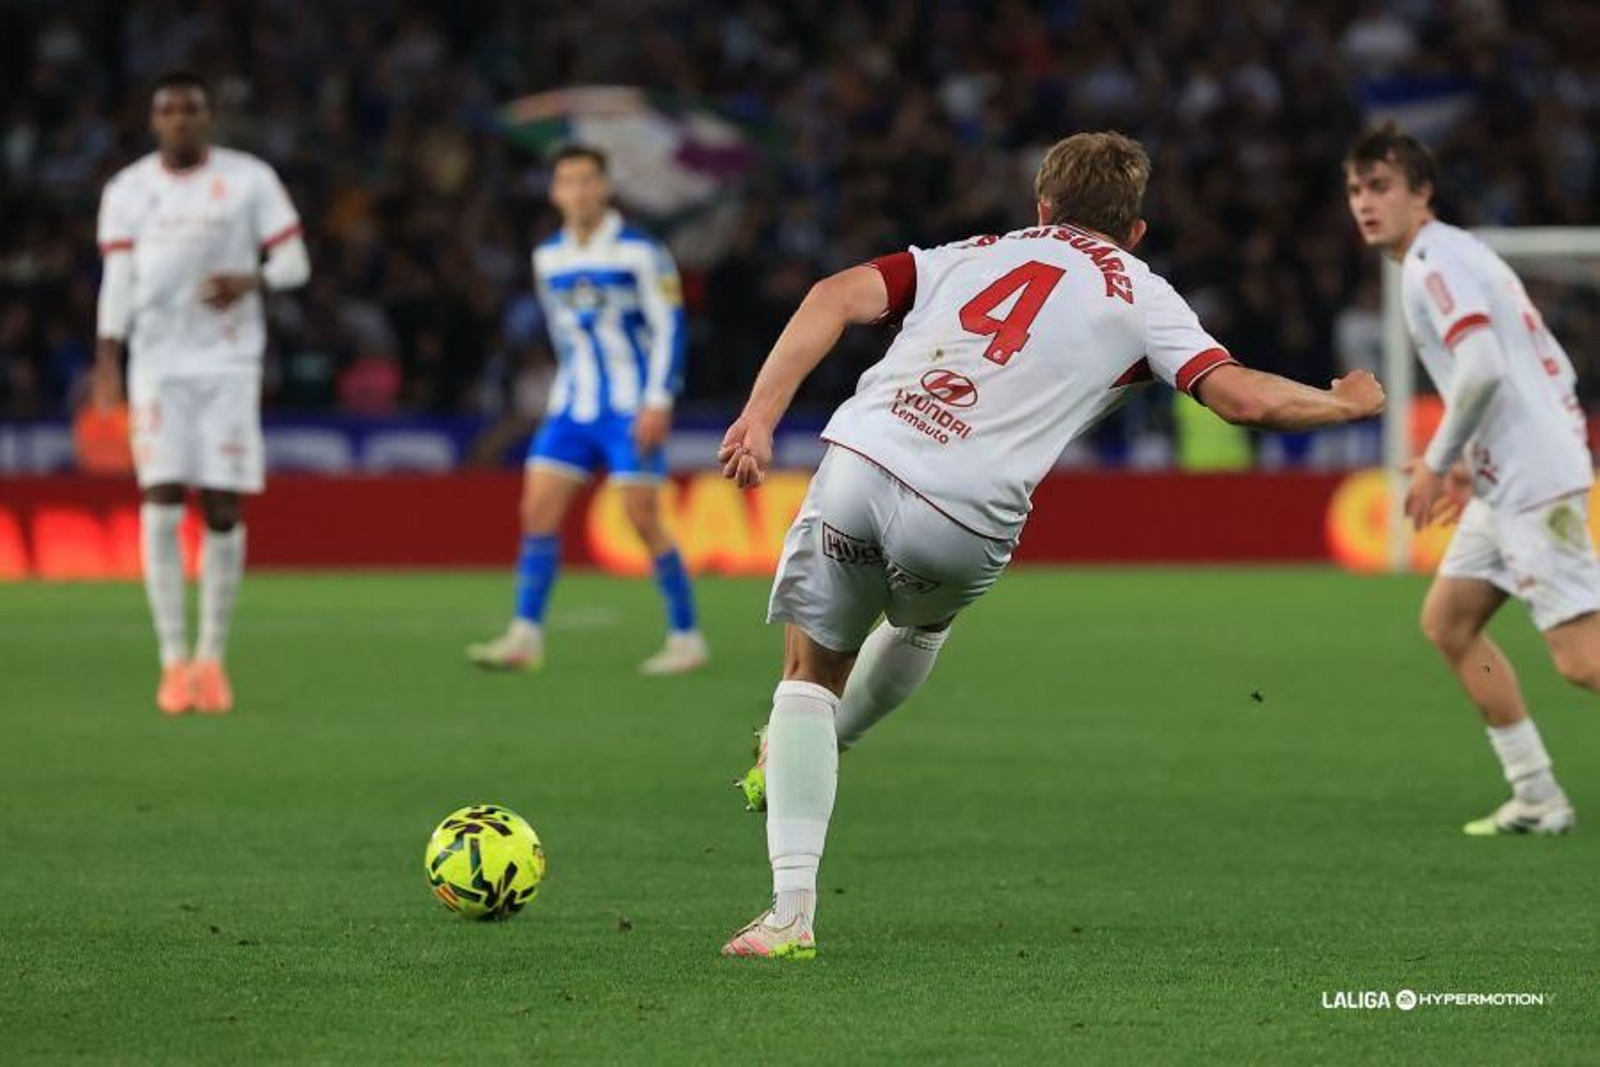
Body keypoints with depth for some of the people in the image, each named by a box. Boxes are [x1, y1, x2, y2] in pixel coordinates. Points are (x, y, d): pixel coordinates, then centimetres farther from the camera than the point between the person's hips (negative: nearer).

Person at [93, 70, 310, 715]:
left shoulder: (249, 180, 2)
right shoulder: (127, 190, 7)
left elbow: (293, 264, 4)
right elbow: (118, 281, 6)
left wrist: (248, 281, -16)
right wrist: (106, 364, -3)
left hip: (229, 364, 0)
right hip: (158, 364, 1)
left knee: (223, 510, -2)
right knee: (161, 503, -10)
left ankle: (212, 657, 9)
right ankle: (173, 661, -7)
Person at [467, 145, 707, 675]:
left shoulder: (639, 253, -8)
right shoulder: (548, 258, 9)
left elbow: (669, 327, -9)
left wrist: (658, 401, -16)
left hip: (631, 408, -6)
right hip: (574, 405, 6)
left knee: (643, 518, -7)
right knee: (538, 509, -6)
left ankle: (686, 637, 5)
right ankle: (525, 636, -5)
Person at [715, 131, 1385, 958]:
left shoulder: (977, 252, 25)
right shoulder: (1140, 295, 16)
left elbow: (837, 296, 10)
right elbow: (1241, 396, 5)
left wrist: (761, 415, 3)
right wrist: (1345, 404, 23)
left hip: (860, 461, 2)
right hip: (966, 518, -2)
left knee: (810, 673, 14)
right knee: (923, 621, 35)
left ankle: (792, 911, 2)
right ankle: (824, 748, 47)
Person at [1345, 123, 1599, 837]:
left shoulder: (1433, 259, -10)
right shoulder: (1452, 255, 20)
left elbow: (1481, 365, -24)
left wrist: (1439, 460, -12)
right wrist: (1472, 463, 20)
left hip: (1534, 482, -11)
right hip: (1509, 481, 11)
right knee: (1447, 622, 15)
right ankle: (1537, 798, 16)